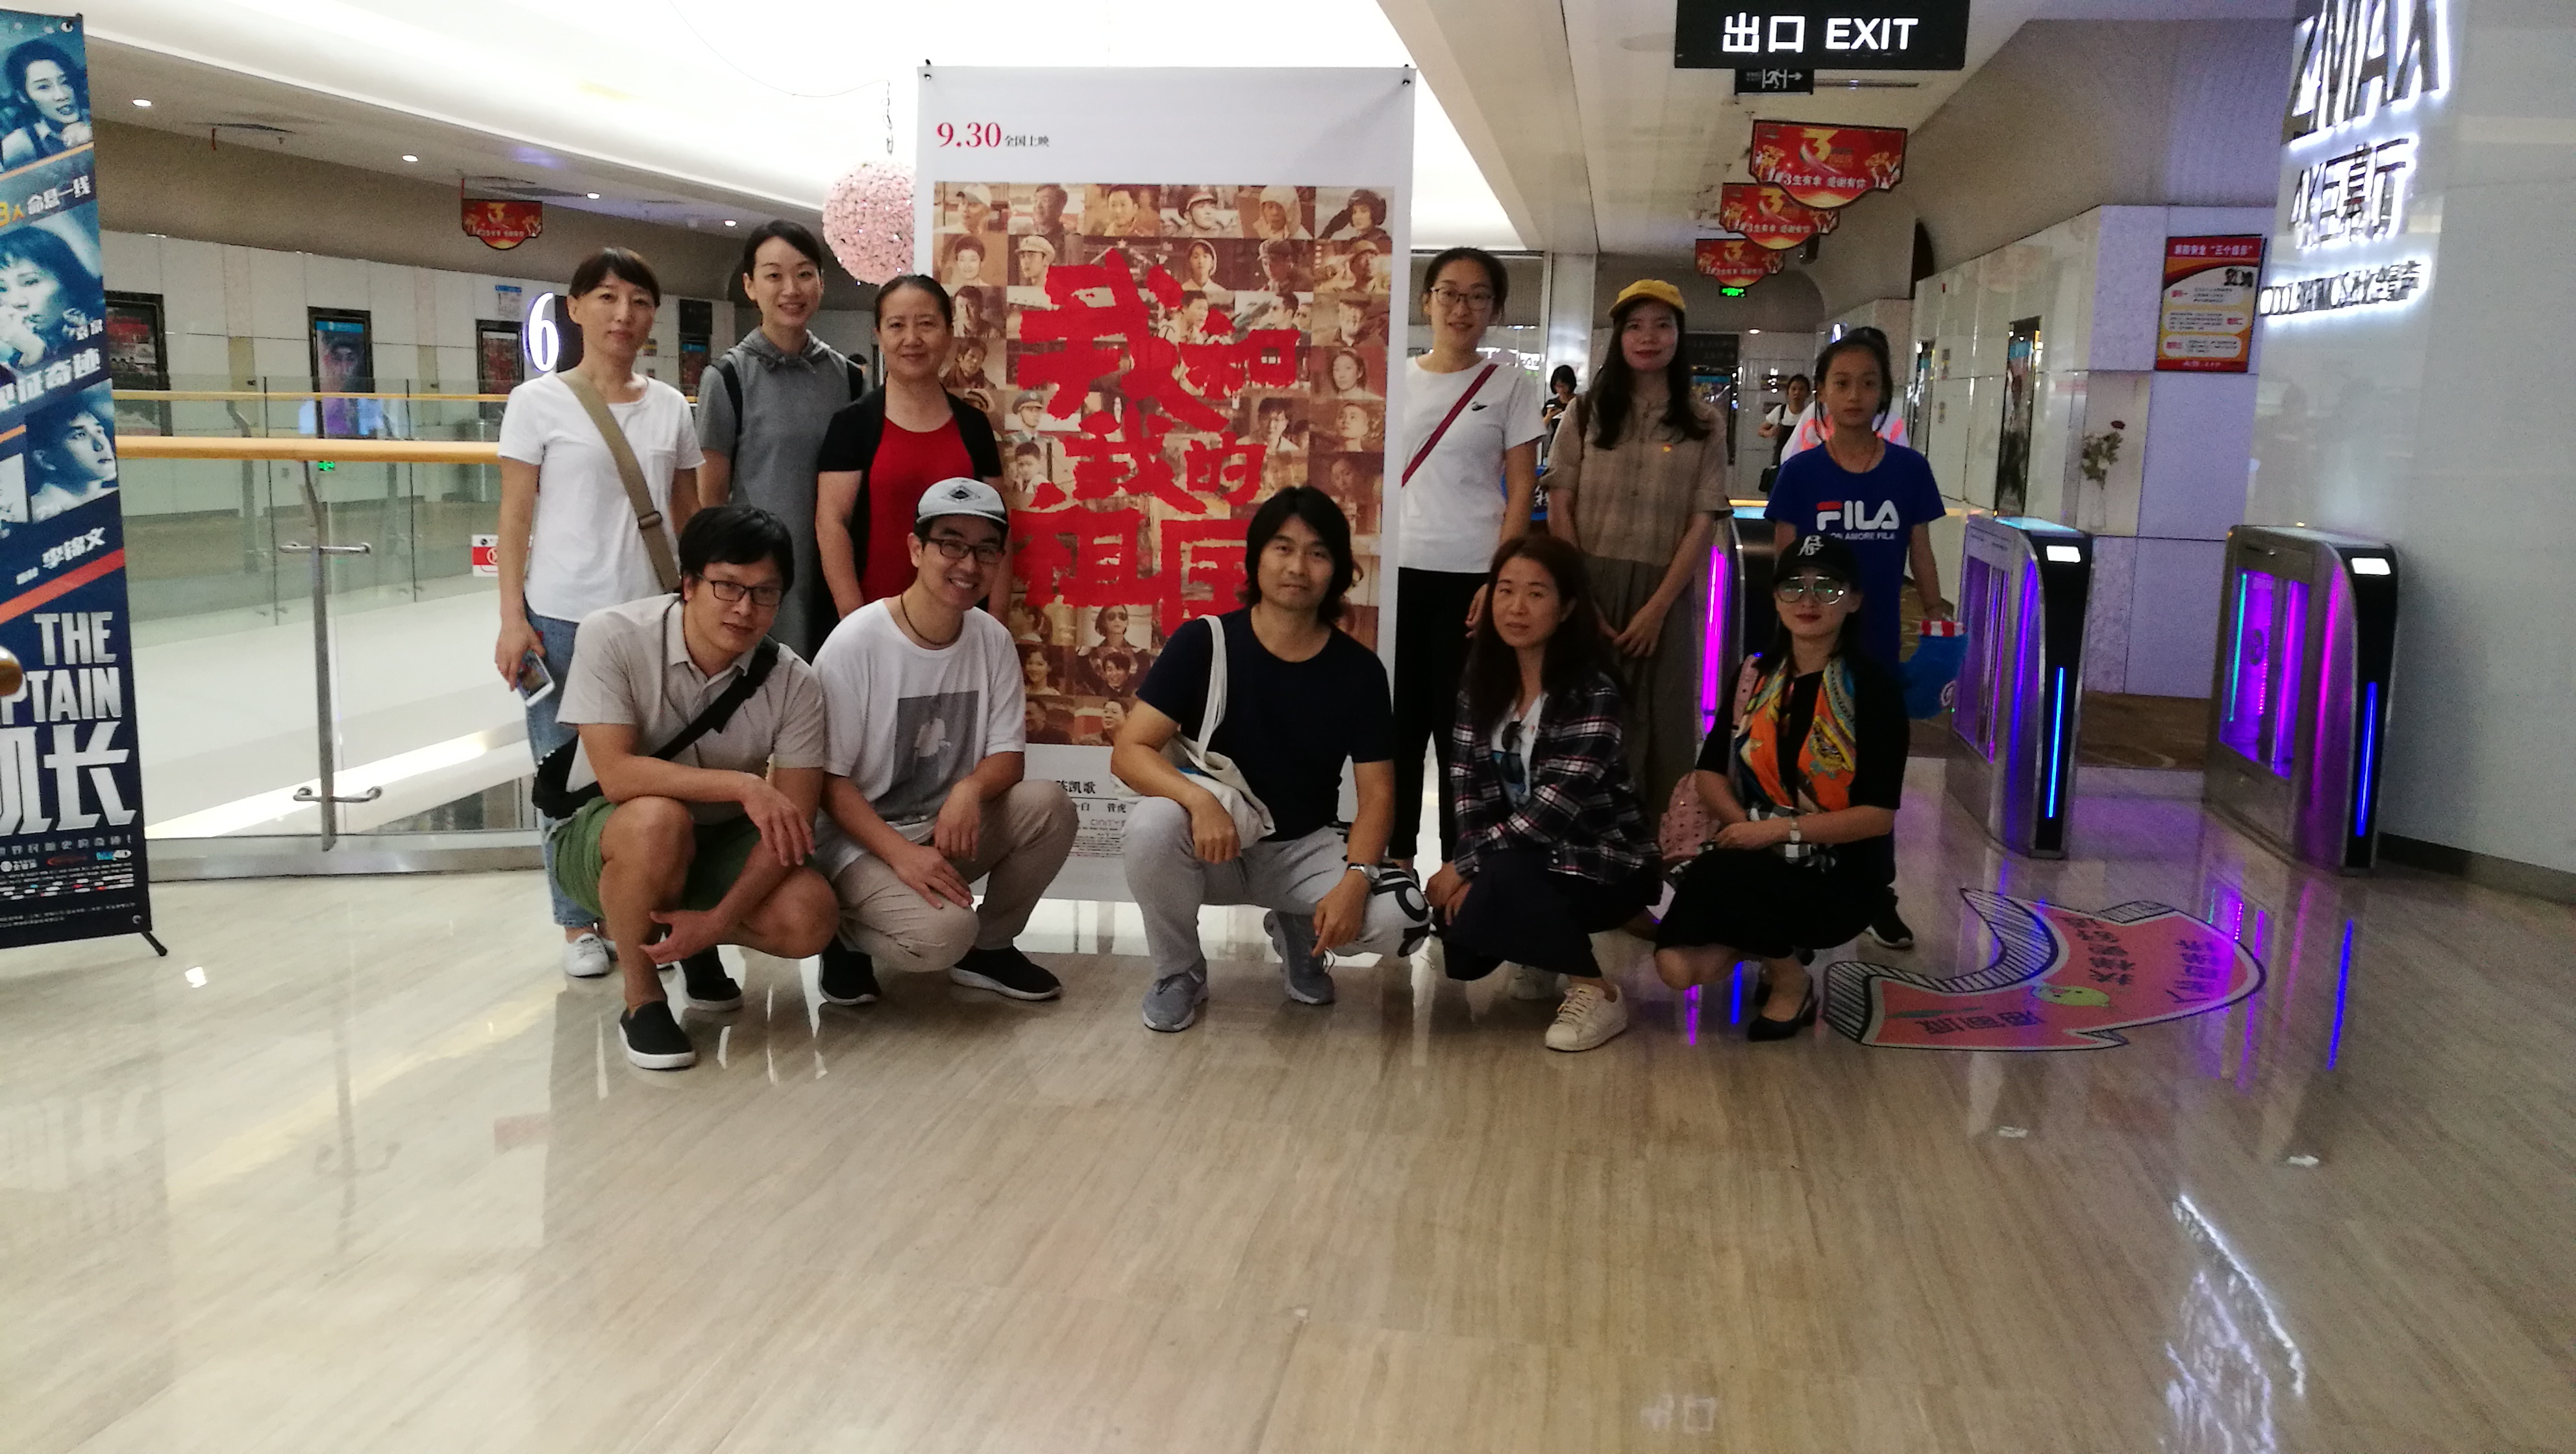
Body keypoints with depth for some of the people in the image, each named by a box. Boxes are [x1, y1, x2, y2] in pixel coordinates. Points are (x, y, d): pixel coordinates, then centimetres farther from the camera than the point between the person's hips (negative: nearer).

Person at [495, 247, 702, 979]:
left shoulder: (670, 407, 7)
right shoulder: (538, 403, -2)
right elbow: (515, 520, -2)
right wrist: (512, 621, -8)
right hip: (566, 618, -2)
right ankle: (579, 924, 20)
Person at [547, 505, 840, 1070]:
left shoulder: (793, 683, -15)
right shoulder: (612, 637, -21)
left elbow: (791, 825, -16)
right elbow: (617, 775, -29)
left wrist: (719, 920, -27)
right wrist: (742, 784, -37)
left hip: (717, 843, 3)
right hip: (601, 838, -3)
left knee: (810, 919, -25)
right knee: (659, 821, -39)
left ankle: (700, 946, 12)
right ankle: (642, 1002, -14)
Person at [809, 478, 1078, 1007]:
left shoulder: (992, 639, -3)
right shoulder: (856, 644, -18)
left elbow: (1008, 756, -1)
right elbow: (827, 779, -16)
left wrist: (970, 790, -25)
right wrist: (901, 853, -28)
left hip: (951, 826, 6)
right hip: (862, 840, -5)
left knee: (1046, 803, -20)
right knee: (942, 932, -31)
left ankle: (988, 945, 3)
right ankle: (848, 936, 5)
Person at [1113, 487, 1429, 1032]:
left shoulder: (1359, 670, -7)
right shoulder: (1203, 642, -12)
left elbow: (1377, 793, -6)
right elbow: (1129, 752, -18)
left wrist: (1355, 879, -25)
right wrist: (1200, 799, -38)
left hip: (1304, 848, 1)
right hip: (1213, 843, -1)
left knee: (1401, 919, -25)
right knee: (1152, 825, -36)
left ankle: (1298, 931, 11)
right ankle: (1179, 971, -6)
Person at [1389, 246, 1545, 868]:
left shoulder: (1511, 385, 2)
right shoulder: (1396, 378, 8)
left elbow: (1521, 489, -1)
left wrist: (1500, 580, -9)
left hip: (1470, 576, -2)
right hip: (1397, 571, 2)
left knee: (1460, 722, 2)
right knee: (1398, 717, 7)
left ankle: (1459, 862, 11)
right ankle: (1394, 853, 19)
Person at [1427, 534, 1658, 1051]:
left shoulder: (1593, 694, -18)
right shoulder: (1482, 685, 3)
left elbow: (1554, 810, -25)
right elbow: (1470, 793, -2)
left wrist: (1466, 866, -23)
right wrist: (1469, 870, -18)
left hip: (1604, 863, -7)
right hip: (1518, 859, 7)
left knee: (1503, 884, -33)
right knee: (1454, 923, -15)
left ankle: (1598, 993, -12)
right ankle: (1545, 947, 19)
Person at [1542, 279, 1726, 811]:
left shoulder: (1703, 425, 5)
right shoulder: (1586, 413, 6)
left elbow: (1702, 525, 0)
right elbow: (1559, 510, 2)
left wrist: (1656, 607, -10)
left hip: (1663, 594, 0)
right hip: (1587, 588, 0)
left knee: (1658, 728, 3)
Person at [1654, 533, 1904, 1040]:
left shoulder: (1873, 690, -11)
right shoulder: (1756, 676, 5)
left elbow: (1878, 815, -14)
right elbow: (1709, 774, 6)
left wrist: (1780, 829, -23)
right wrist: (1743, 824, -14)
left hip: (1841, 873, -4)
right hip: (1758, 854, 4)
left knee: (1715, 878, -33)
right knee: (1678, 966, -20)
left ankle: (1792, 983, -4)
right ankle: (1771, 943, 13)